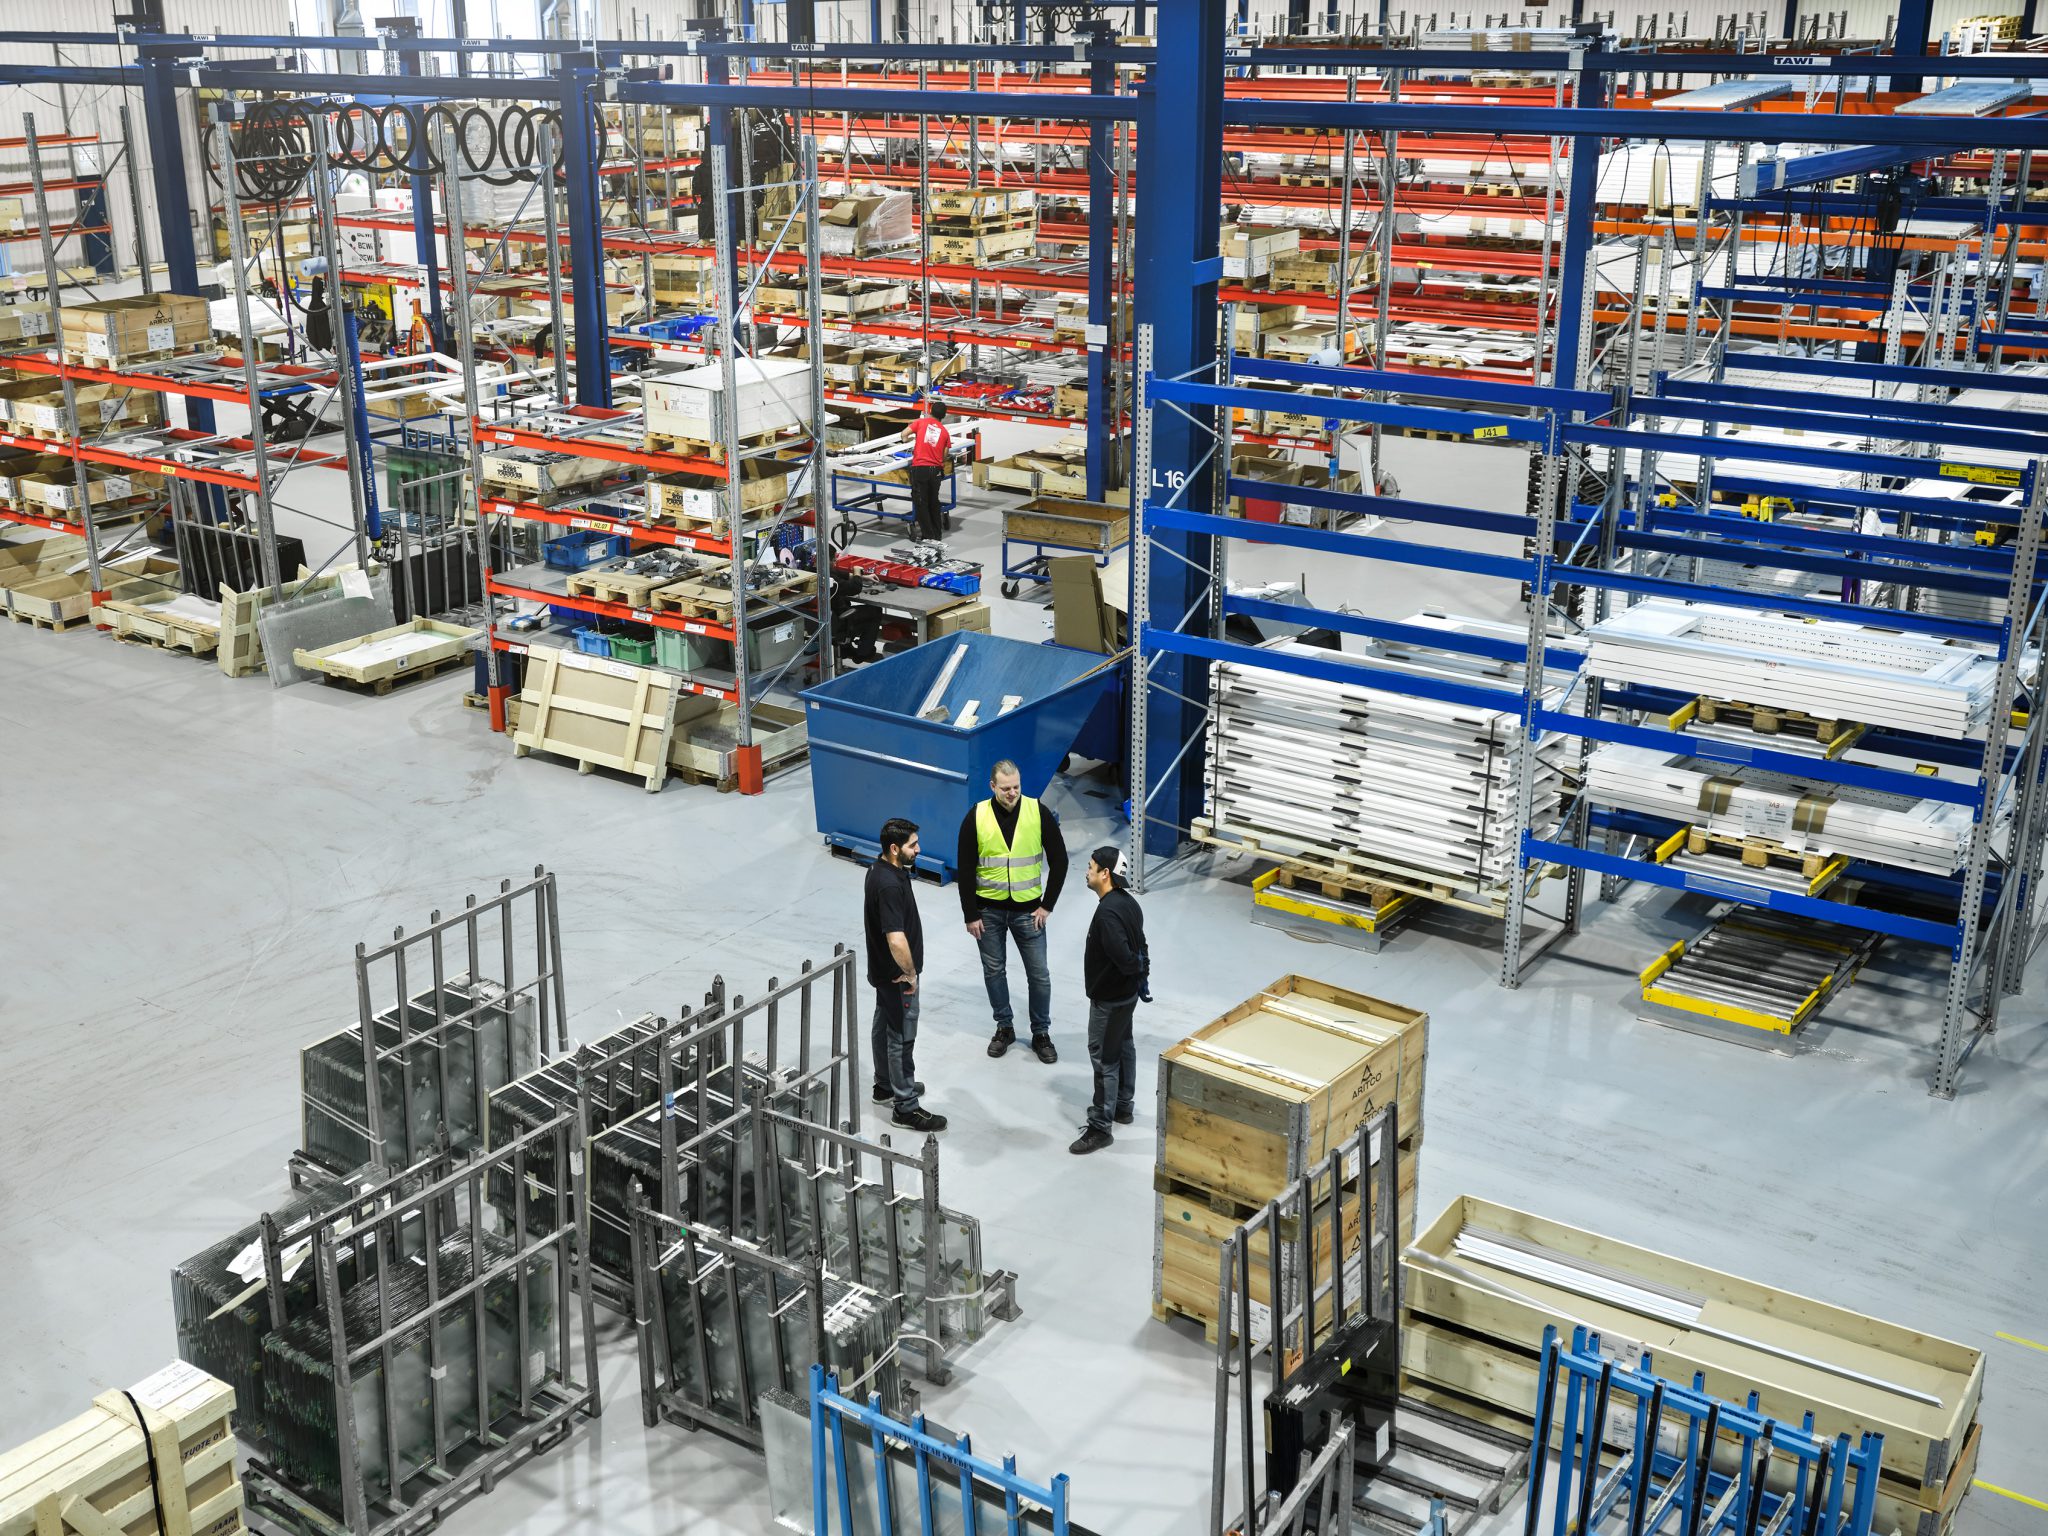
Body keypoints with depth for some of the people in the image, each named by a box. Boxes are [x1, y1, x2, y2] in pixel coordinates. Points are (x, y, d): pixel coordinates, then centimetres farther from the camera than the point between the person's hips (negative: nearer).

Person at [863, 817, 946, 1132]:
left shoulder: (881, 868, 0)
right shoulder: (890, 885, -32)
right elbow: (896, 940, -38)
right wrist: (910, 973, -21)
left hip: (884, 971, 10)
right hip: (896, 975, -10)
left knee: (885, 1025, 24)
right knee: (902, 1037, 1)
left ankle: (886, 1085, 41)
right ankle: (906, 1107, 11)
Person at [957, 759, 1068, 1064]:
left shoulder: (1038, 813, -11)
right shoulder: (976, 817, -11)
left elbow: (1059, 860, -4)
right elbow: (965, 869, -6)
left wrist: (1047, 904, -6)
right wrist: (970, 915, -6)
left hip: (1028, 909, 0)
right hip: (988, 909, 0)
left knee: (1039, 973, 5)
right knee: (994, 970, 13)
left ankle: (1041, 1034, 22)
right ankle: (1004, 1027, 31)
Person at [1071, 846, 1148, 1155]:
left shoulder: (1108, 912, -28)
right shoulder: (1127, 901, 3)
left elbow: (1123, 955, -34)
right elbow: (1139, 945, 10)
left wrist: (1136, 968, -14)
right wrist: (1141, 971, 13)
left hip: (1109, 997, -10)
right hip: (1126, 991, 10)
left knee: (1103, 1058, -2)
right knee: (1123, 1046, 23)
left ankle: (1100, 1127, 5)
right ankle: (1124, 1106, 39)